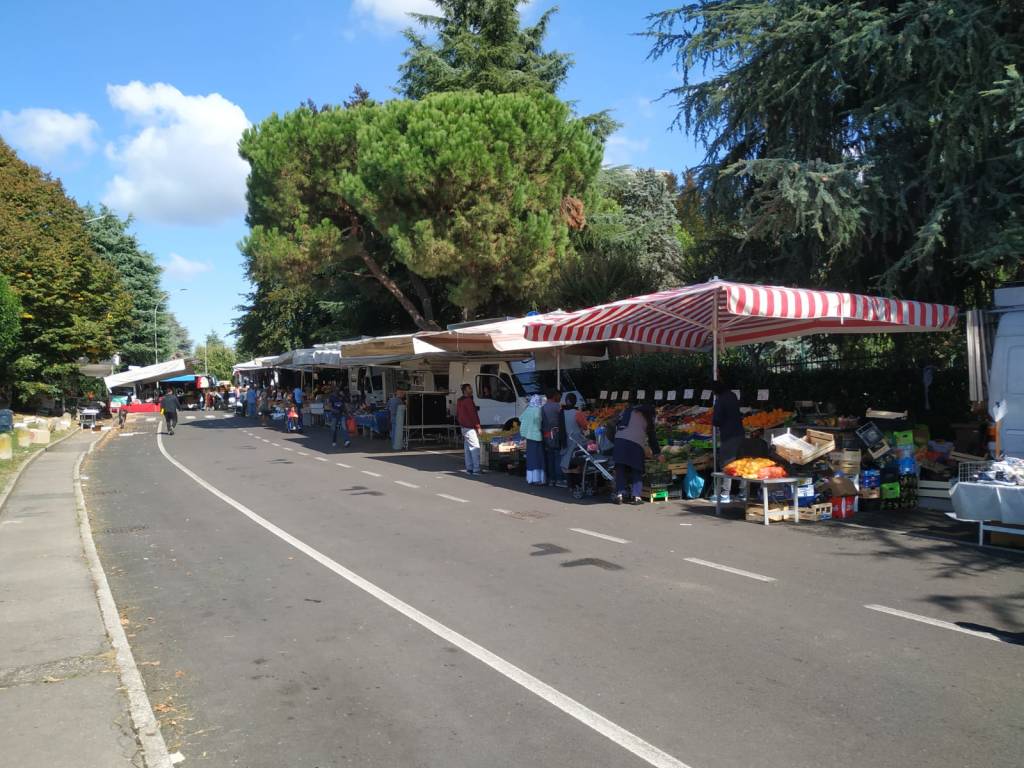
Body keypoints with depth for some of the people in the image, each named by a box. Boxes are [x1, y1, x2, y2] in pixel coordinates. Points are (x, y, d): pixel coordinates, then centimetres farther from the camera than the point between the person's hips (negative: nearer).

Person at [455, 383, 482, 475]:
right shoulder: (468, 400, -15)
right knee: (475, 447, -10)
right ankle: (476, 469, -14)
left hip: (464, 427, 10)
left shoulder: (459, 401, 16)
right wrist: (478, 427, -15)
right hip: (470, 428, -10)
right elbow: (473, 414, -18)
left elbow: (457, 415, 24)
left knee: (467, 448, 12)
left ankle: (469, 468, 15)